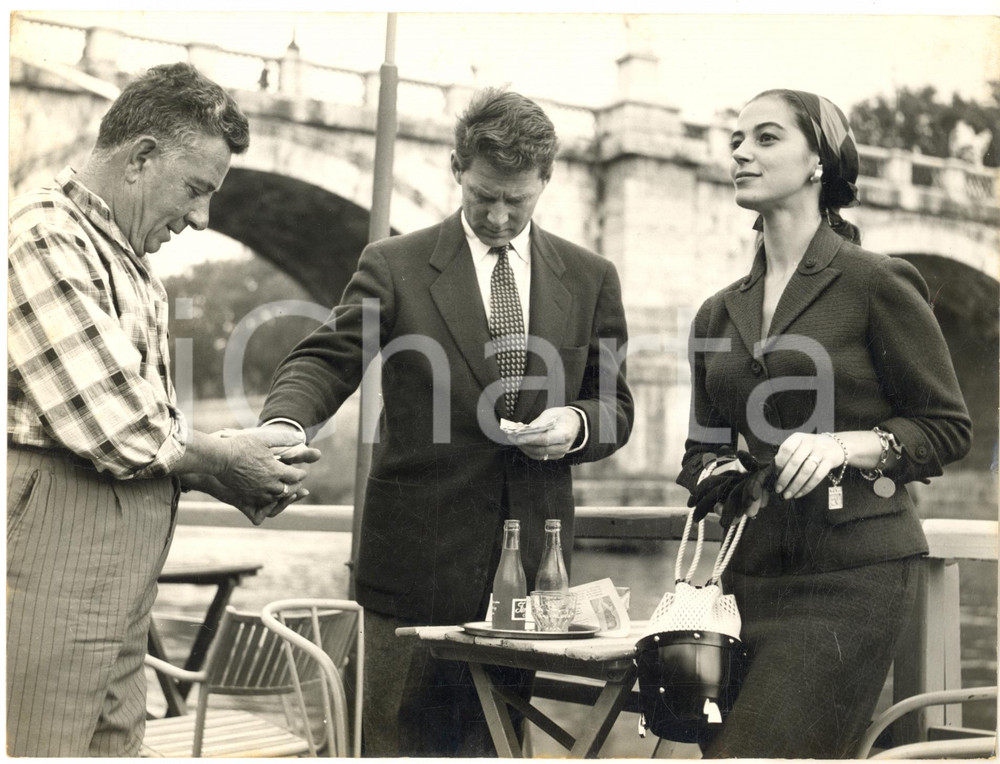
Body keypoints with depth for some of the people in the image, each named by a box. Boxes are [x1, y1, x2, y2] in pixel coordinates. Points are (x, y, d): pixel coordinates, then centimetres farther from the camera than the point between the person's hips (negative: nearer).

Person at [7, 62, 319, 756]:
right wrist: (215, 459, -6)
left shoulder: (127, 256, 20)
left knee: (116, 737, 12)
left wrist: (235, 472, 5)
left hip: (128, 542, 10)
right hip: (62, 523, -10)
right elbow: (104, 418, -19)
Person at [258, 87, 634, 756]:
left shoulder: (590, 279, 10)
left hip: (531, 562, 2)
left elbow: (616, 405, 15)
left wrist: (576, 424, -9)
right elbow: (327, 361, -8)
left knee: (495, 743, 9)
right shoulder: (395, 266, 1)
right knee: (401, 741, 3)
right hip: (418, 562, -2)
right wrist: (284, 425, -29)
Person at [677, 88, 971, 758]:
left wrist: (842, 444, -16)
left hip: (854, 572, -6)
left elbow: (950, 427, -1)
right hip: (757, 570, 6)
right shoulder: (719, 314, 15)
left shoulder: (877, 282, -2)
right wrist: (719, 475, -1)